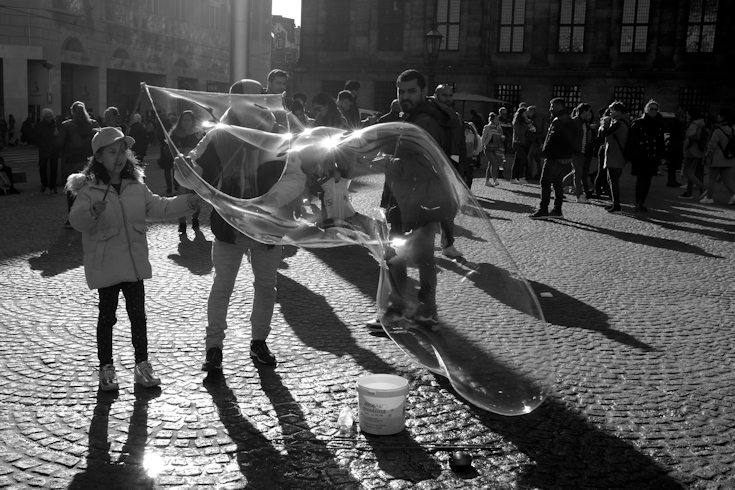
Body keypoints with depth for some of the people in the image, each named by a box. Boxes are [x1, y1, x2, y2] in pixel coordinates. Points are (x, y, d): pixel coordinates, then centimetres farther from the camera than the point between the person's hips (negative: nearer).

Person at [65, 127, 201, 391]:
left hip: (134, 263, 4)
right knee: (107, 315, 7)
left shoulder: (135, 187, 5)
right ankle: (106, 368, 20)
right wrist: (93, 210, -41)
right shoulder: (89, 189, -9)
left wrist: (190, 200, -5)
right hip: (105, 266, -4)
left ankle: (142, 364, 21)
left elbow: (160, 208, 6)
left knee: (138, 314, 10)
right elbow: (77, 221, -21)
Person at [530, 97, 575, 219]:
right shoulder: (568, 120, 16)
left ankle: (543, 210, -5)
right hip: (565, 158, 10)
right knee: (558, 183, 12)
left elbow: (552, 139, -21)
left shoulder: (559, 121, -16)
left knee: (545, 183, -5)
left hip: (554, 158, -10)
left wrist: (545, 151, -9)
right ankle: (557, 210, 16)